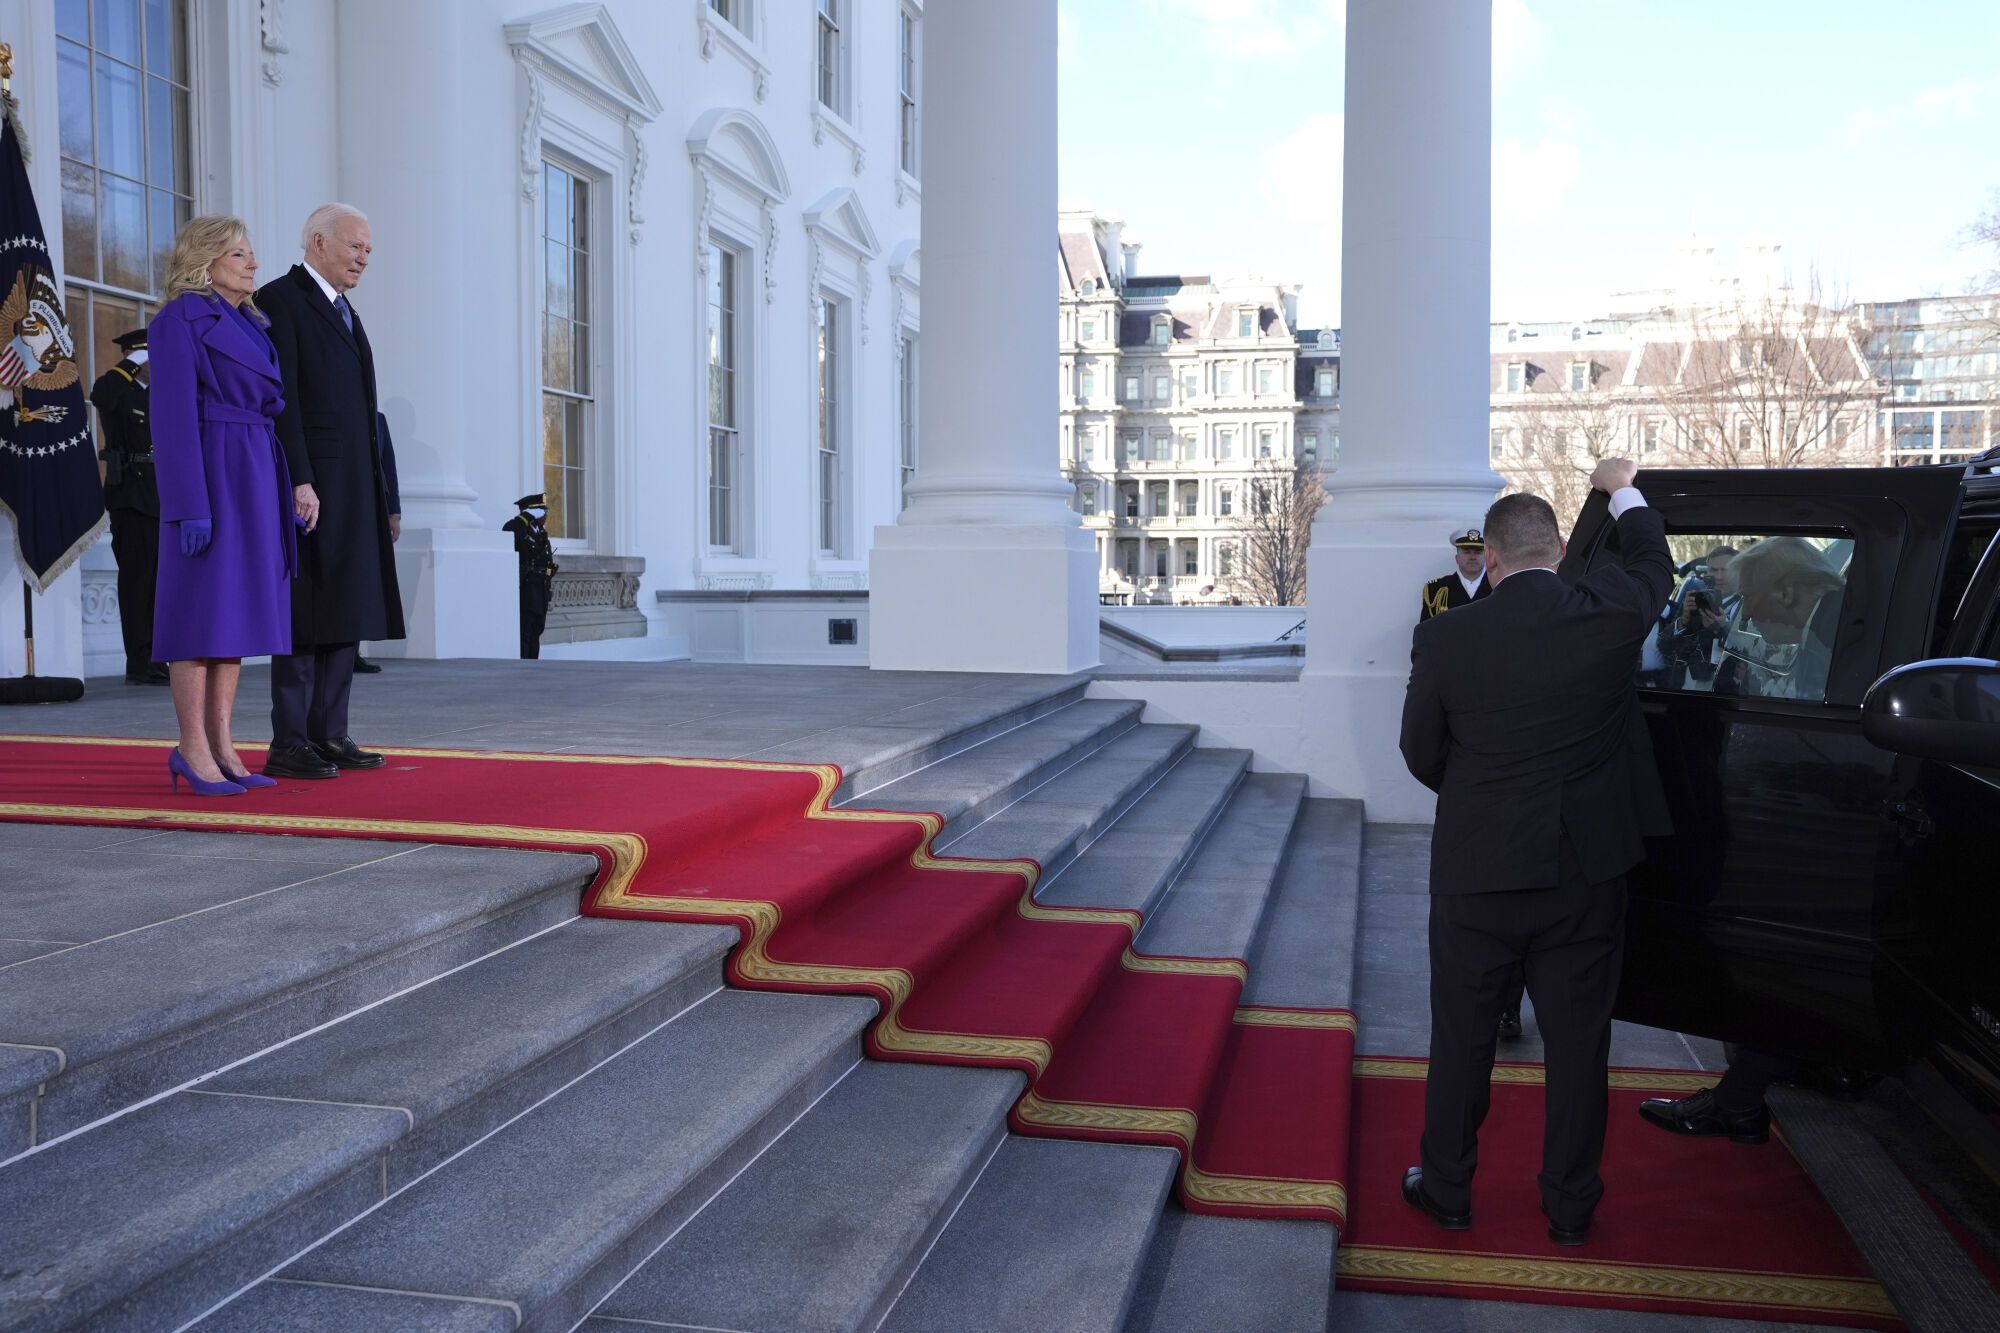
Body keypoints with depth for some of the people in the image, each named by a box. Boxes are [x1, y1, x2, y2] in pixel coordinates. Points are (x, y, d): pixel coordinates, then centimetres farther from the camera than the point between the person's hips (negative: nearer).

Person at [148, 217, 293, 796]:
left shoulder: (250, 323, 19)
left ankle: (220, 745, 10)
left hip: (257, 476, 8)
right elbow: (174, 416, -12)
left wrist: (284, 495, 14)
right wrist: (191, 505, -19)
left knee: (239, 609, 6)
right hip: (211, 472, -8)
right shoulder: (180, 320, -5)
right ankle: (192, 749, 0)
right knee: (205, 609, -6)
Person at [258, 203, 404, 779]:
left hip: (354, 490, 9)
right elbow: (282, 400, -14)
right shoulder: (281, 299, -5)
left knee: (348, 613, 8)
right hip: (312, 483, -9)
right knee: (306, 616, -6)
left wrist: (376, 494, 15)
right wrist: (300, 482, -21)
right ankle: (288, 744, -1)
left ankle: (328, 734, 14)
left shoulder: (344, 311, 22)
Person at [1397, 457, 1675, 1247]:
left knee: (1461, 1038, 13)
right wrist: (1621, 491, 32)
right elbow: (1654, 566, 15)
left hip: (1476, 869, -1)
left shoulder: (1444, 639, -12)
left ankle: (1446, 1190, 27)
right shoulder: (1610, 614, -10)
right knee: (1578, 1043, 13)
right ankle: (1570, 1207, 26)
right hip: (1587, 868, 1)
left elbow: (1421, 756, -2)